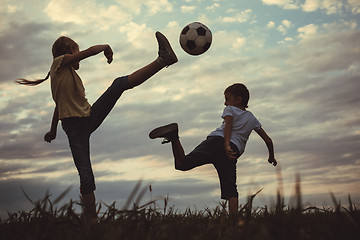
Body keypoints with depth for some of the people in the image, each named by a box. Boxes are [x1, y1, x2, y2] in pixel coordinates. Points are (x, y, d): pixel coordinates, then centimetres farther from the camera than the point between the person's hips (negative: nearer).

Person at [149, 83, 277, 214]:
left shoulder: (230, 109, 20)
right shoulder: (252, 118, 31)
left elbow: (228, 125, -3)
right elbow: (268, 140, 33)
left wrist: (227, 145, -17)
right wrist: (271, 157, 47)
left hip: (216, 141, -2)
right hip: (234, 151, 2)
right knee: (231, 191, 4)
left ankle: (174, 136, -40)